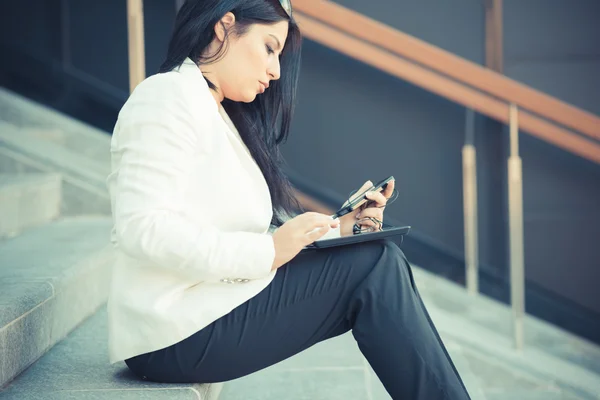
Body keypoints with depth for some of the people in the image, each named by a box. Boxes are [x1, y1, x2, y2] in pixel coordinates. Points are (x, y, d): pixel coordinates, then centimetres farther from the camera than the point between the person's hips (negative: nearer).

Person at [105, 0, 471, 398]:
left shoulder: (219, 115, 21)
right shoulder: (169, 96, -8)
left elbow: (244, 233, 14)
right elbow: (142, 227, -21)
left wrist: (335, 230, 2)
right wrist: (268, 252, -21)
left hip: (211, 311, 9)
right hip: (177, 334, -9)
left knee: (380, 260, 2)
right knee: (375, 265, -11)